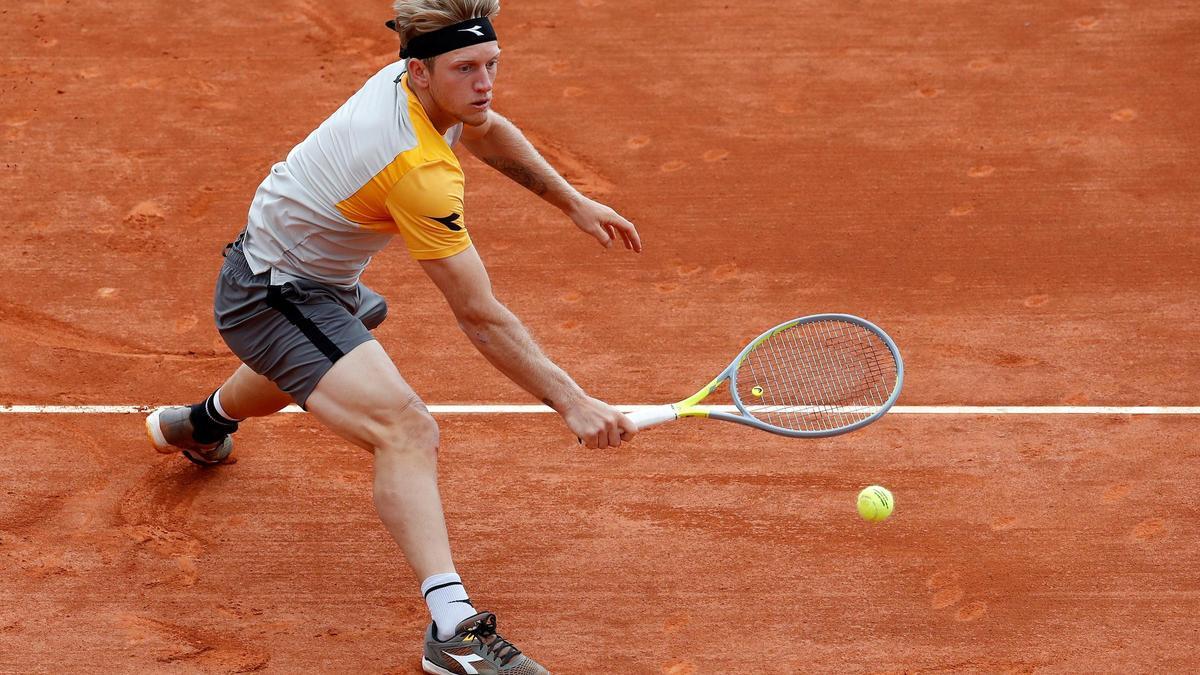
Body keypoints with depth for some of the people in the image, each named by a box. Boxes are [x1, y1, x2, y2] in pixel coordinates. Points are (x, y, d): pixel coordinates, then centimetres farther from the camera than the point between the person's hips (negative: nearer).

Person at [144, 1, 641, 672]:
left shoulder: (417, 81, -12)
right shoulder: (418, 169, -38)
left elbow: (486, 131, 14)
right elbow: (480, 318, -34)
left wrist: (573, 201, 13)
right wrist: (571, 401, -33)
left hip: (322, 278, 11)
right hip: (274, 297, -11)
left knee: (307, 365, 43)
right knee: (408, 432, -30)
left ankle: (202, 424, 76)